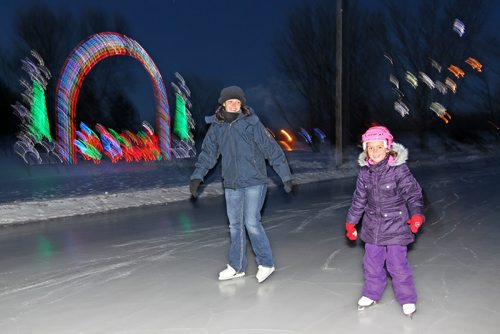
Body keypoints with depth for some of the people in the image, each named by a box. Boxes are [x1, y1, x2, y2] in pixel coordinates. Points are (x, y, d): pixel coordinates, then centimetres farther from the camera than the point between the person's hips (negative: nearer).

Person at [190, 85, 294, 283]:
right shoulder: (216, 127, 3)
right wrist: (197, 177, -5)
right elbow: (208, 153, 7)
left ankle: (266, 263, 12)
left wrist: (286, 177, -9)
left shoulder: (252, 124, -10)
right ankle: (236, 267, 25)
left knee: (251, 223, -8)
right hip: (231, 185, 5)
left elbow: (272, 150, -9)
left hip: (254, 182, -5)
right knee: (235, 225, 11)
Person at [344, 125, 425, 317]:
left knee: (397, 264, 0)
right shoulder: (365, 172, -1)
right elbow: (359, 199, 9)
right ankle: (371, 294, 37)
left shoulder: (399, 169, -15)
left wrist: (416, 215, -29)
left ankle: (407, 299, 23)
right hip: (373, 226, 5)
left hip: (396, 225, -5)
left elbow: (413, 193, -14)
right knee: (371, 263, 15)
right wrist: (351, 223, 15)